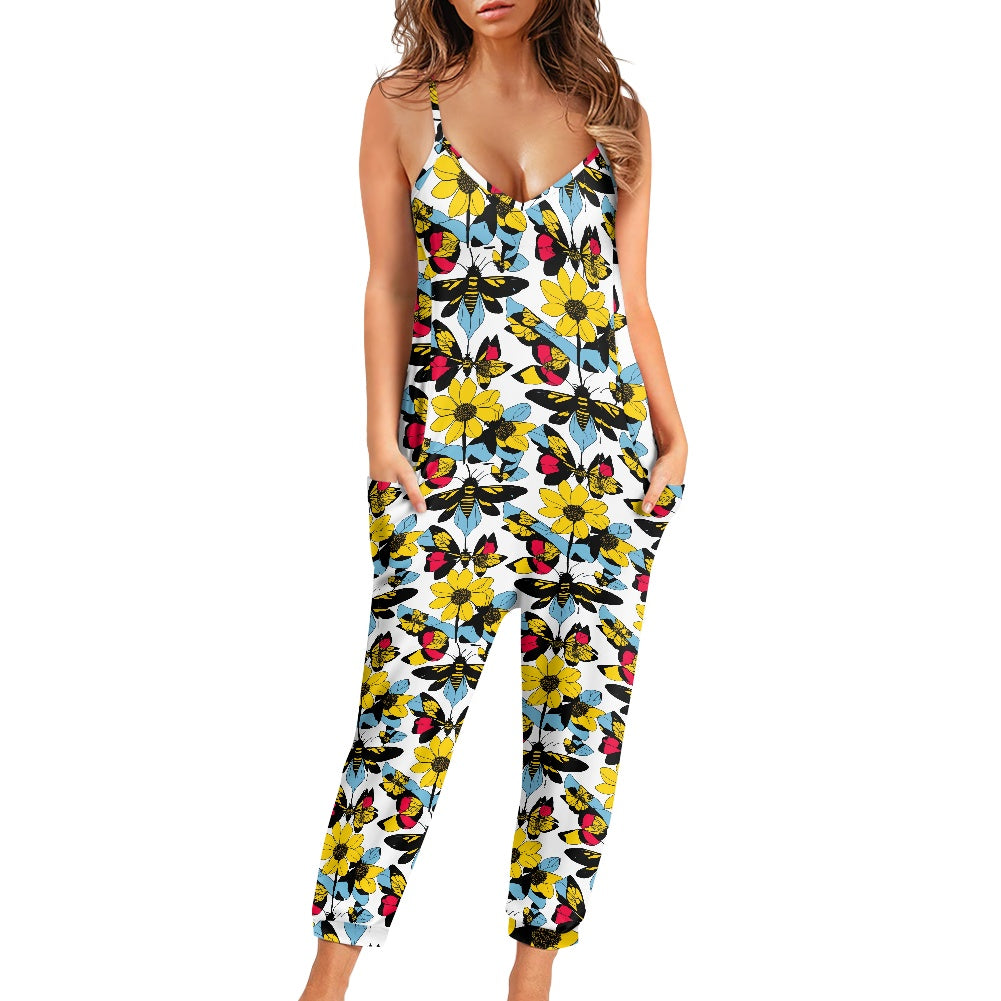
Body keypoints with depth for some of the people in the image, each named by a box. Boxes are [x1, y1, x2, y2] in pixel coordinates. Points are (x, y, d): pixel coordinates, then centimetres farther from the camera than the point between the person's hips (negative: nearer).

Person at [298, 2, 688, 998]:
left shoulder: (615, 115, 9)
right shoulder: (402, 104, 6)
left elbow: (631, 299, 11)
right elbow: (391, 288, 5)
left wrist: (672, 436, 4)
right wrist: (384, 433, -3)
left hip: (603, 459, 2)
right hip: (448, 461, -2)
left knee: (583, 723, 5)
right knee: (404, 718, -3)